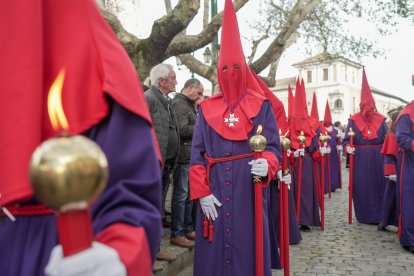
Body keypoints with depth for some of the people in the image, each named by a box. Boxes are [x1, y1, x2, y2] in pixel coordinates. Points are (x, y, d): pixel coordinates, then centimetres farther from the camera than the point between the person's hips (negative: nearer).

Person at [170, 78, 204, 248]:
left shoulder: (189, 104, 20)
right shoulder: (179, 104, -11)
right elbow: (183, 129, -21)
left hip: (191, 156, 10)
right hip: (183, 156, -10)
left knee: (189, 194, 16)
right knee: (181, 194, -3)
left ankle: (187, 228, 28)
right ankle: (176, 234, 6)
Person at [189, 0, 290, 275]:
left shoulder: (261, 106, 4)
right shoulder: (206, 108, 7)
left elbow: (273, 146, -1)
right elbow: (197, 154, 3)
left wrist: (267, 164, -24)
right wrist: (201, 192, -6)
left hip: (250, 191, -1)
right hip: (214, 192, 2)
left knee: (249, 247, 6)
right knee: (216, 252, 8)